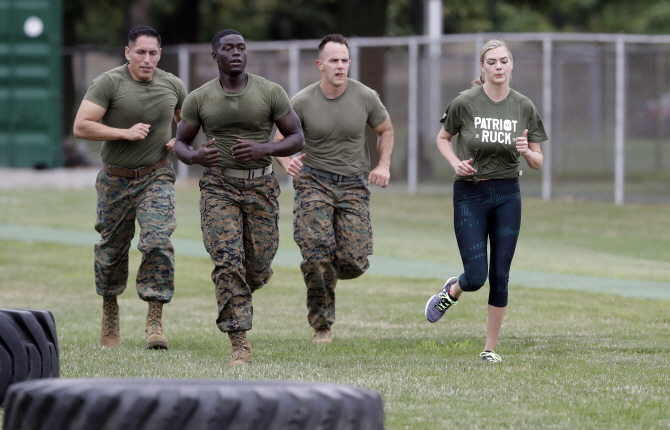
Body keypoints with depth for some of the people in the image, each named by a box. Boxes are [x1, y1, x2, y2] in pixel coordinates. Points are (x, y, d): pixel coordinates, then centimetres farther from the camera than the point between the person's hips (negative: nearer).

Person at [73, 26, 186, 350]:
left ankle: (155, 320, -16)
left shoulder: (172, 86, 3)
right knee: (112, 249, 11)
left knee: (158, 241, -18)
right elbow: (81, 127, -15)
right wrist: (124, 133, -20)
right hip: (116, 179, -1)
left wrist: (180, 141, 1)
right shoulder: (108, 83, -10)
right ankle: (110, 308, 36)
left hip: (156, 177, 1)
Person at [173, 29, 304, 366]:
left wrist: (264, 149, -19)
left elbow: (297, 139, 1)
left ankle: (234, 293, 41)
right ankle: (240, 343, -15)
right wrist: (197, 157, -17)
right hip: (218, 187, -1)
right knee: (228, 260, -17)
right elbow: (180, 144, 8)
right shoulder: (199, 98, -1)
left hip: (260, 186, 1)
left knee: (258, 269, 3)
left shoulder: (271, 93, -3)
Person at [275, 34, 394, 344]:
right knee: (316, 250, -21)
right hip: (314, 180, -1)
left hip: (353, 184, 1)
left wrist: (384, 166, -1)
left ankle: (331, 273, 31)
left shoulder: (366, 98, -4)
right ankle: (321, 325, -5)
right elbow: (280, 140, 4)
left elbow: (386, 130, 14)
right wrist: (287, 162, -18)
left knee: (354, 262, -9)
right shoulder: (302, 102, -7)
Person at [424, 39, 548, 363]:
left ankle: (490, 348, 14)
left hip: (507, 194, 2)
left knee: (500, 276, 2)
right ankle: (453, 290, 29)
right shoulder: (465, 103, -7)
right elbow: (443, 138, 9)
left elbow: (537, 162, 4)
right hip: (470, 194, -2)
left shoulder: (524, 107, 0)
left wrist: (526, 152, -18)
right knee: (476, 277, -8)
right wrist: (456, 163, -9)